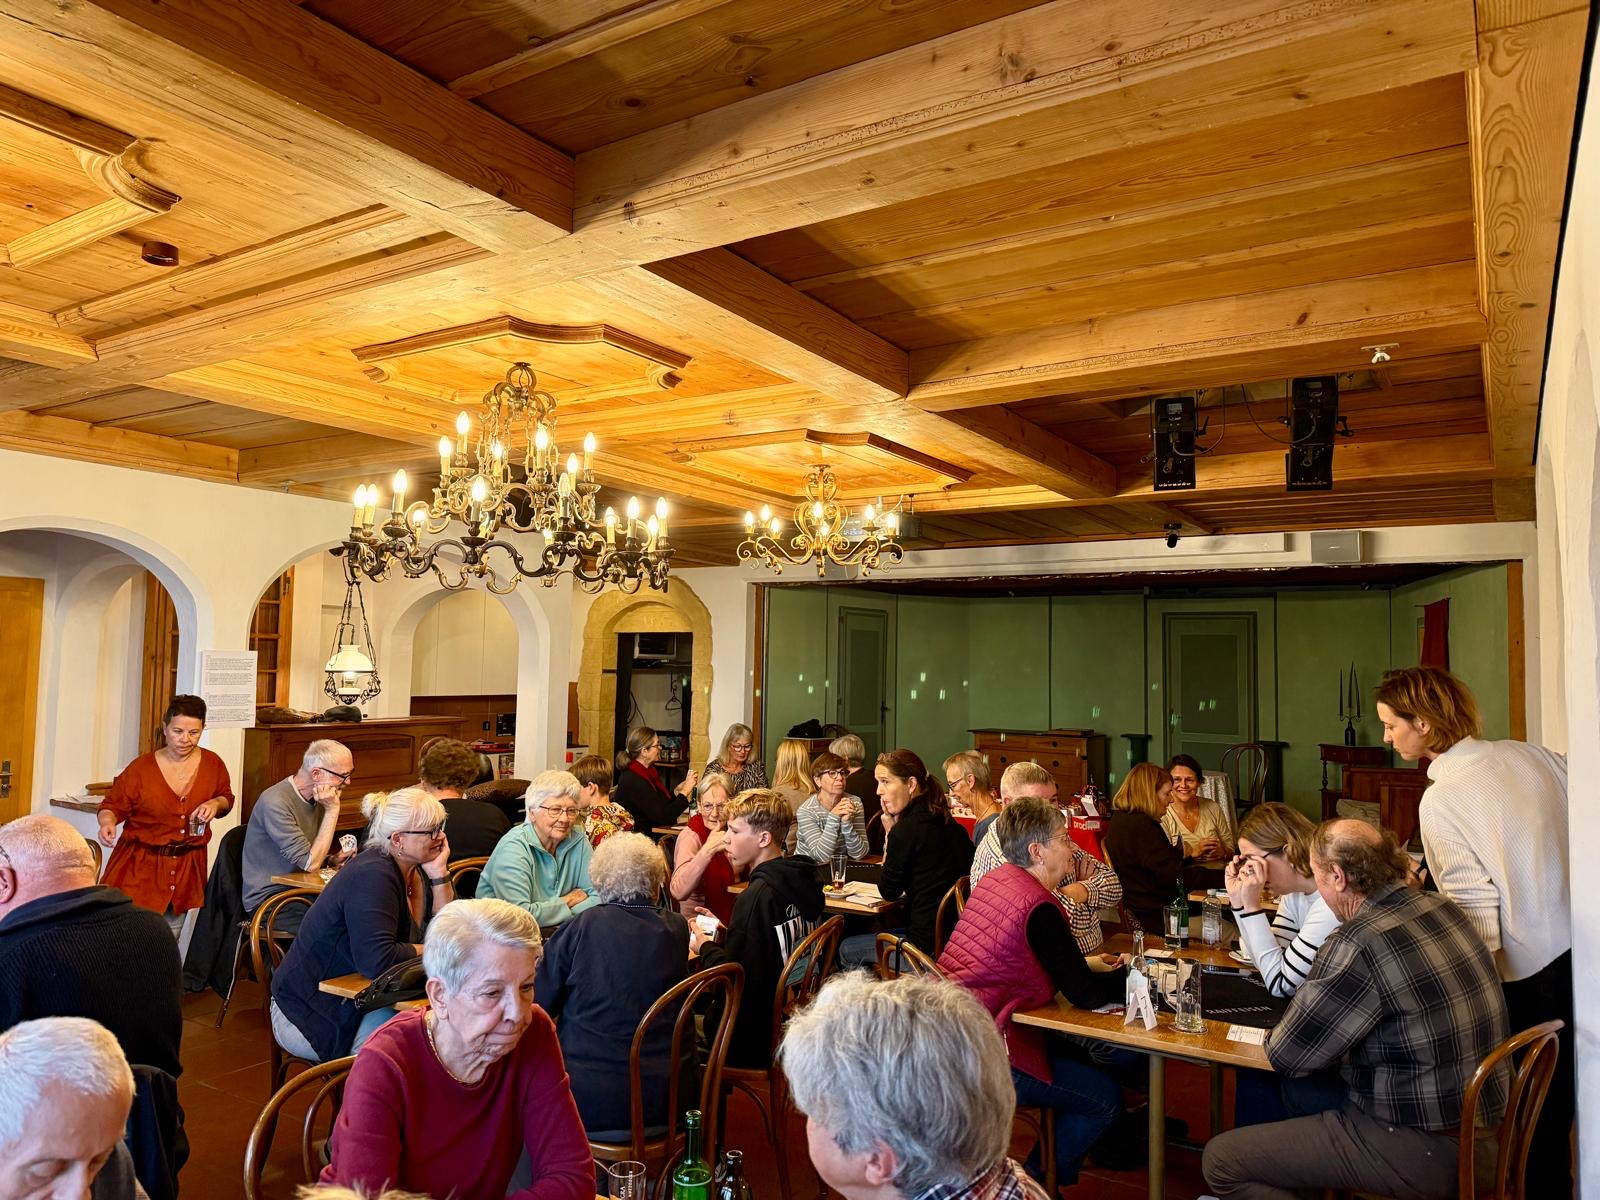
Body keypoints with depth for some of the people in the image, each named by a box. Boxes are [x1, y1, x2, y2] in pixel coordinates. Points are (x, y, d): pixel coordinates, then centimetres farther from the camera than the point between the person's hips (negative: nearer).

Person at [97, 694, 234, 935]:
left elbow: (227, 797, 16)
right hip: (140, 864, -2)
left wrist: (216, 804, -6)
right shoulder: (141, 767, -7)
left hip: (186, 868, 3)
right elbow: (113, 805, 0)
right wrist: (107, 822, -21)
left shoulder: (212, 764, 1)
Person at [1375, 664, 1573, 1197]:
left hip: (1536, 976, -6)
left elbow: (1477, 909, -17)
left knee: (1540, 1122, 11)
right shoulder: (1530, 754, 0)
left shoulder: (1440, 800, -17)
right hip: (1580, 945, 6)